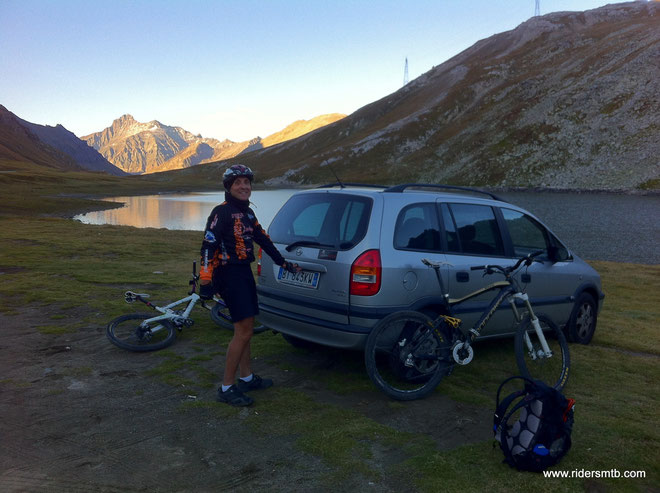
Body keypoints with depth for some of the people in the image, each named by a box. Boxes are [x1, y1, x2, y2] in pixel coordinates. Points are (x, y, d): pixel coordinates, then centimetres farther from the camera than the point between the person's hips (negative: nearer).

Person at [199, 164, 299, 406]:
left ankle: (246, 377, 30)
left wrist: (283, 262, 26)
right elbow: (209, 246, -19)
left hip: (244, 273, 9)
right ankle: (227, 388, -1)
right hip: (229, 275, -9)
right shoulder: (222, 212, -13)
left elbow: (263, 239, 22)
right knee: (243, 330, -10)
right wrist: (206, 282, -24)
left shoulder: (248, 213, 13)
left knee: (246, 328, 15)